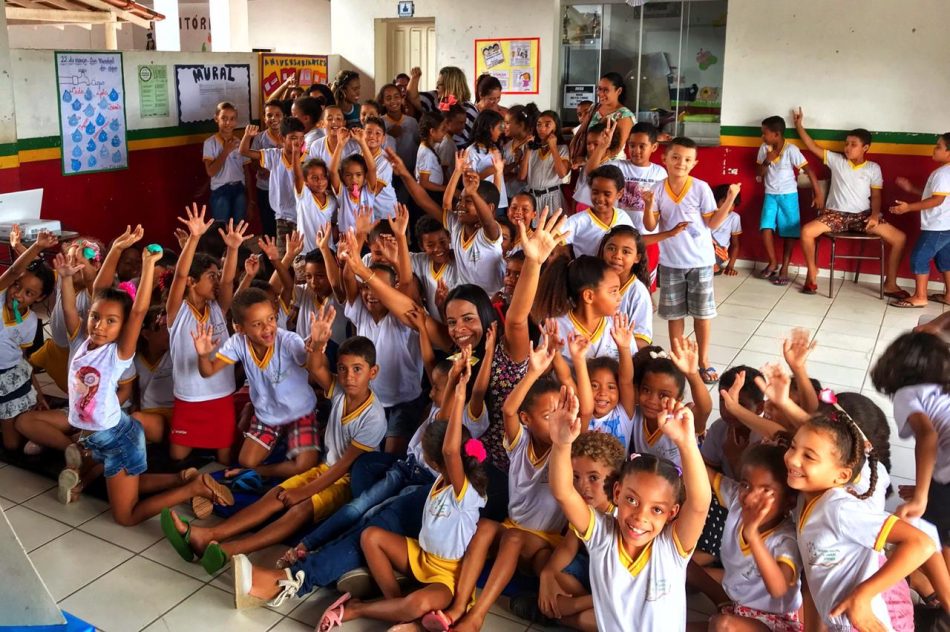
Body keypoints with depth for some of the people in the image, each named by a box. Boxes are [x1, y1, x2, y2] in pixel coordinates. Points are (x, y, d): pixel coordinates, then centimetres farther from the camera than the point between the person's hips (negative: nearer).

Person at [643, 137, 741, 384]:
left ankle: (704, 361, 22)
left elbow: (713, 223, -5)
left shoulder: (701, 188, -8)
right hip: (671, 262, 1)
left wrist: (729, 200, -15)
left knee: (702, 312, 8)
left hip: (700, 261, -1)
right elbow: (650, 226, -3)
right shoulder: (658, 190, -3)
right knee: (674, 313, 11)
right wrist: (648, 206, -19)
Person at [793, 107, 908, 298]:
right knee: (806, 231, -29)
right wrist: (799, 125, 4)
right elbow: (812, 146, 7)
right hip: (836, 214, -1)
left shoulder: (873, 168, 5)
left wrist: (875, 215, -12)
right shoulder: (836, 161, 5)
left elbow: (875, 196, 6)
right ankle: (812, 273, -8)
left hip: (862, 215, 1)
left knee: (900, 238, -13)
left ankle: (890, 284, 0)